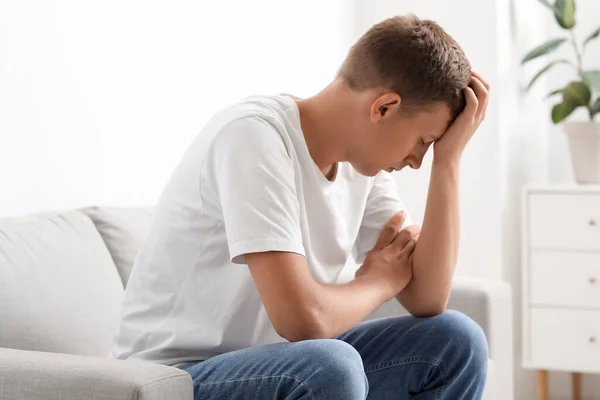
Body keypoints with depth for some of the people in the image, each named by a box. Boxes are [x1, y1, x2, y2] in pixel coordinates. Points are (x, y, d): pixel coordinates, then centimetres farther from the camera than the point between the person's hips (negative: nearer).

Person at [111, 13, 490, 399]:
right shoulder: (255, 134, -24)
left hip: (281, 367, 8)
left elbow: (428, 301, -4)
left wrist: (448, 160, -8)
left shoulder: (362, 161, 1)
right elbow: (302, 317, -32)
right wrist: (380, 280, -11)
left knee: (455, 340, -4)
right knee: (331, 368, -35)